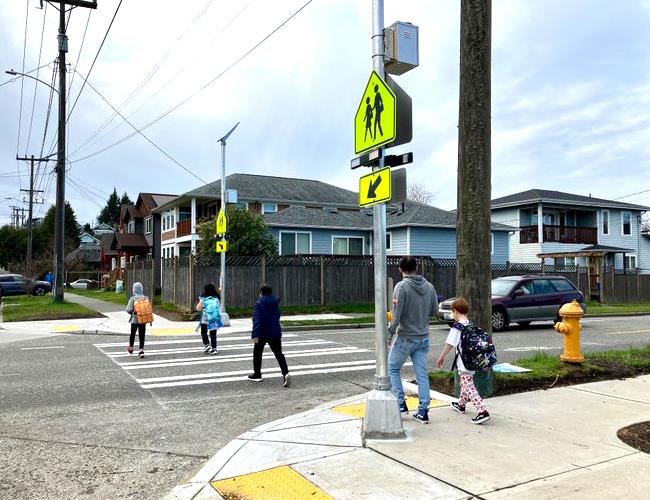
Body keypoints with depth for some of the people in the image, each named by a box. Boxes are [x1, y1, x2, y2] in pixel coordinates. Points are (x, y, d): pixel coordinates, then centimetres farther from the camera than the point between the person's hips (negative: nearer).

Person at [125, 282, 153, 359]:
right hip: (144, 320, 2)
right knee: (142, 335, 9)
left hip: (135, 320, -2)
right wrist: (150, 320, 6)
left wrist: (132, 313, 10)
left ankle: (130, 348, 35)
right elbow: (149, 309, -1)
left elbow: (129, 310, -14)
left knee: (132, 334, 18)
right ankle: (141, 350, 1)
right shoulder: (146, 298, -5)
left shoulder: (132, 299, -13)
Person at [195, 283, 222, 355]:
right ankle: (214, 348, 11)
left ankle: (207, 345, 2)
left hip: (205, 320, -3)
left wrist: (200, 302, 10)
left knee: (204, 333, 17)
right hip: (215, 319, 3)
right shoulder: (216, 299, -2)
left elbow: (198, 309, -4)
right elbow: (220, 308, 7)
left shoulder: (203, 299, -10)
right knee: (213, 334, 11)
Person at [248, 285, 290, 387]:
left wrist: (255, 335, -24)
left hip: (262, 333, -5)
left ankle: (257, 374, 25)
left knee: (257, 353, 15)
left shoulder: (259, 304, -11)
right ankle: (285, 373, -15)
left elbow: (257, 320, -20)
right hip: (275, 333, 5)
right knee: (278, 354, 4)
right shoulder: (275, 303, 8)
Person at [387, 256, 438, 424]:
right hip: (423, 338, 5)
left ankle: (401, 404, 13)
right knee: (422, 375, 9)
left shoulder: (401, 287, -16)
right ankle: (423, 411, 11)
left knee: (392, 368, 14)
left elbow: (396, 315, -18)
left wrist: (389, 334, -7)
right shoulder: (429, 286, 2)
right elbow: (435, 310, 10)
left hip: (405, 338, -5)